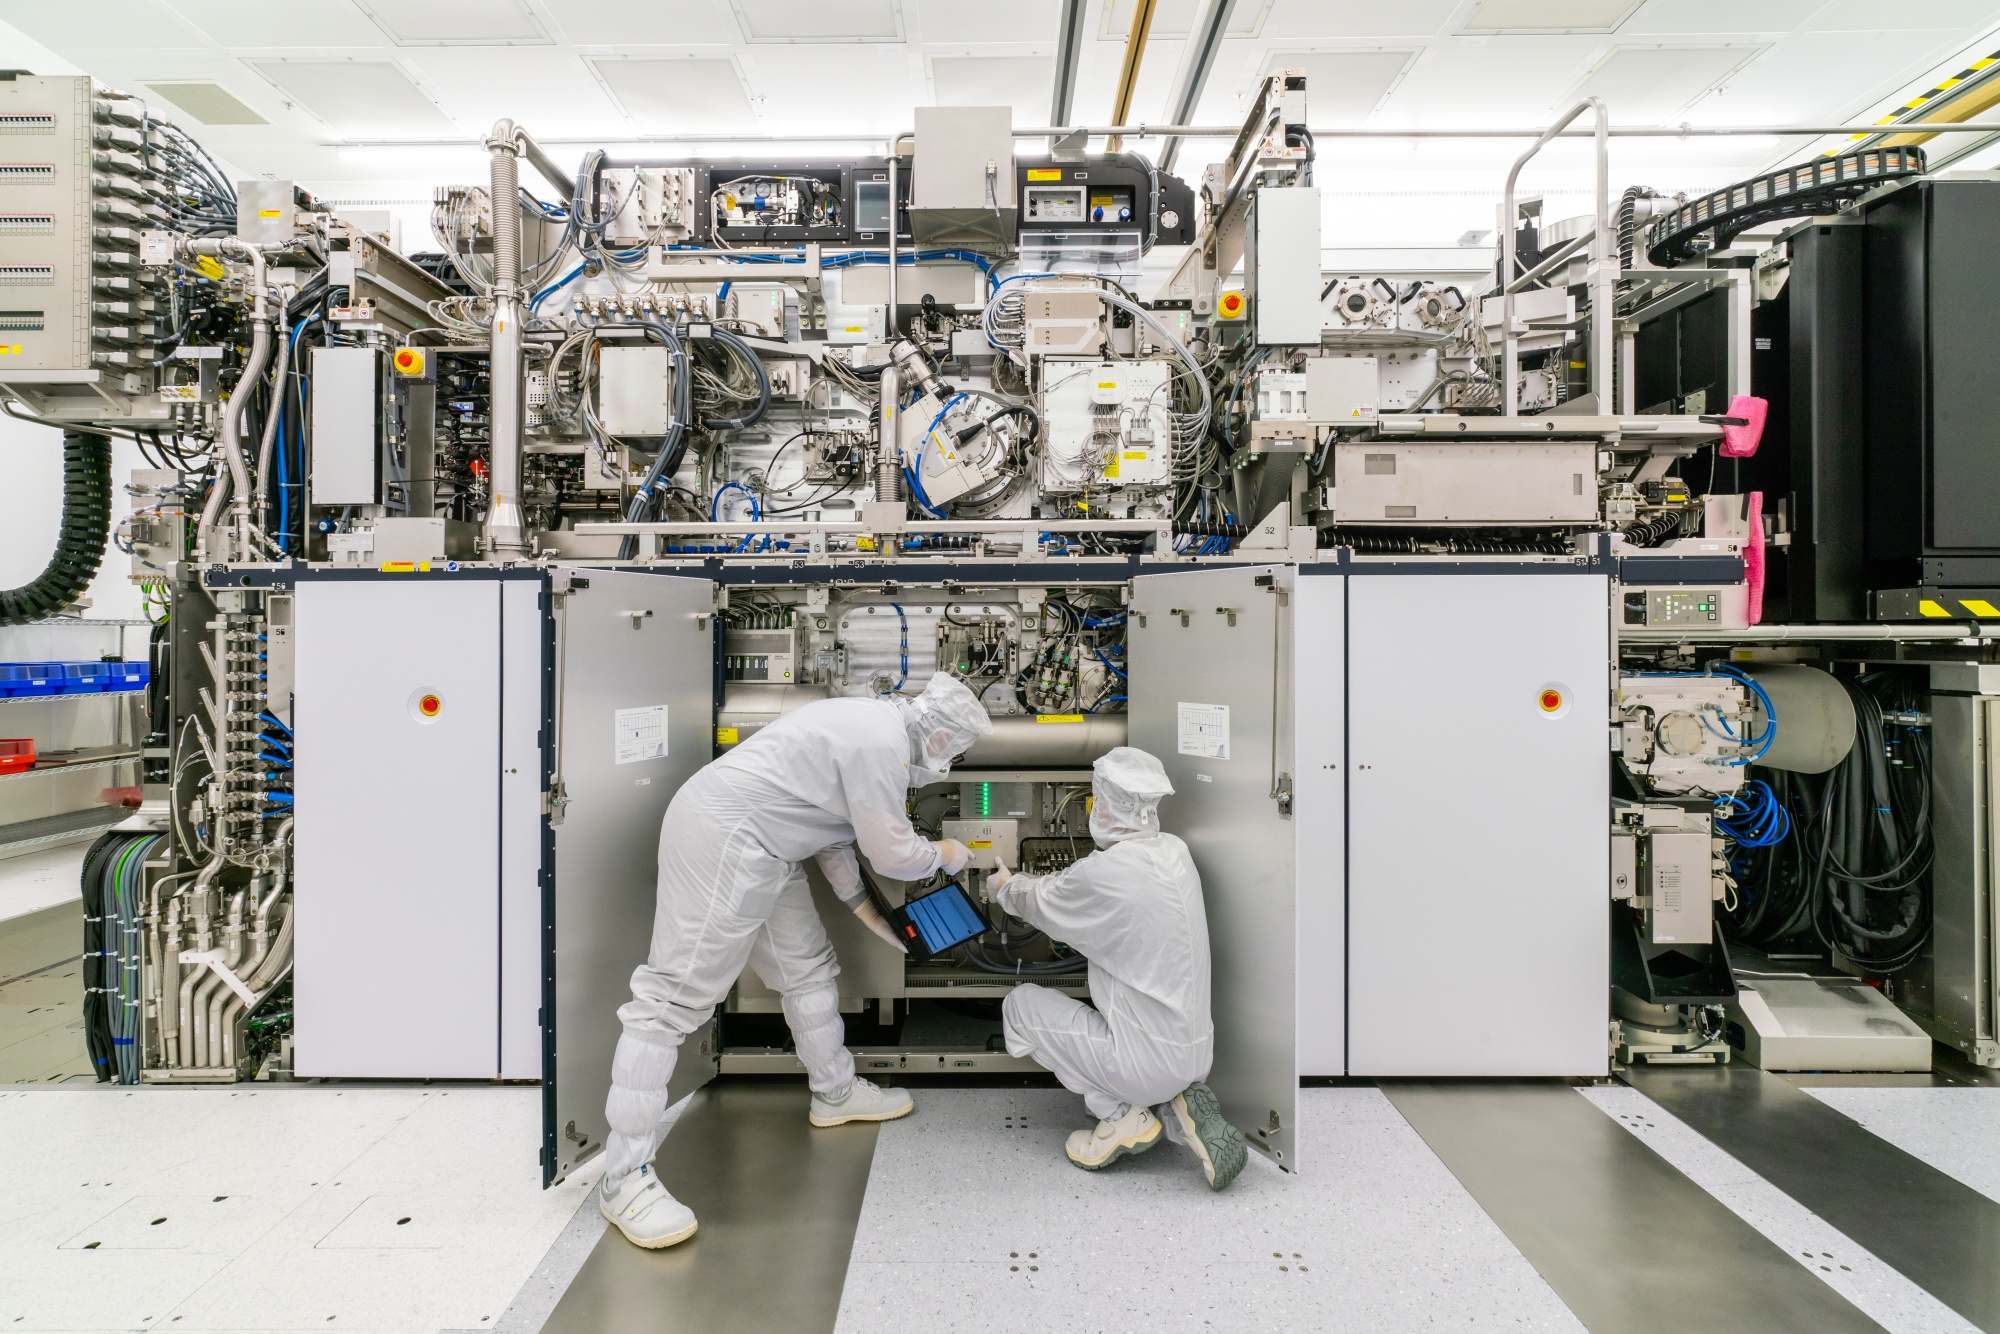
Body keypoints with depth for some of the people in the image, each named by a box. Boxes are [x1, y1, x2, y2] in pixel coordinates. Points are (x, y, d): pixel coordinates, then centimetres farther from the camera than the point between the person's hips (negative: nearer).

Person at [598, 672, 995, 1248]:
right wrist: (945, 854, 6)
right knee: (678, 992, -8)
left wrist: (864, 906, 24)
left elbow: (831, 828, 21)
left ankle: (835, 1093, 38)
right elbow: (893, 853, -14)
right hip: (722, 839, -11)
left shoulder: (868, 724, 14)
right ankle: (624, 1177, -2)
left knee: (807, 967, 20)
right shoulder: (883, 743, -19)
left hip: (761, 848, 11)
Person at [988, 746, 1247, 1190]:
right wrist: (1026, 884, 29)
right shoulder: (1175, 851, 0)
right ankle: (1180, 1109, 9)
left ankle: (1123, 1116, 4)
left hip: (1149, 1064, -7)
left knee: (1020, 1005, 8)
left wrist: (1006, 887, 22)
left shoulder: (1100, 874, -23)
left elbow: (1041, 904, 0)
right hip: (1198, 1055, 7)